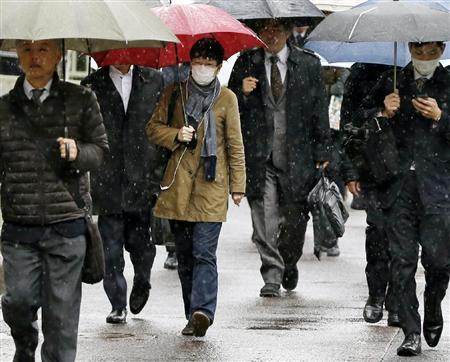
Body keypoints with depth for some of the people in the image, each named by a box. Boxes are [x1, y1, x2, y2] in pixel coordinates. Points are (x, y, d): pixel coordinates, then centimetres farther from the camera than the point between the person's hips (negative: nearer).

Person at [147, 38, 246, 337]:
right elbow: (153, 127, 14)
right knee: (185, 255, 6)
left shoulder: (227, 98, 4)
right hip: (178, 185, 4)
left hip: (211, 186, -3)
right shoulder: (174, 94, 11)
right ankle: (194, 316, 12)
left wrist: (238, 186, 3)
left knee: (204, 253, -14)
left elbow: (235, 145, 5)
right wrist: (175, 135, -6)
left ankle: (202, 311, -23)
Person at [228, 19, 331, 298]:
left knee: (295, 218, 7)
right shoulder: (246, 64, 6)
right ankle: (272, 276, -2)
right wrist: (241, 93, -11)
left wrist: (322, 151, 1)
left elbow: (320, 110, 5)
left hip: (296, 156, 0)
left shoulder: (308, 64, 5)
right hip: (259, 156, 0)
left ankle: (289, 265, 31)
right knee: (265, 220, -7)